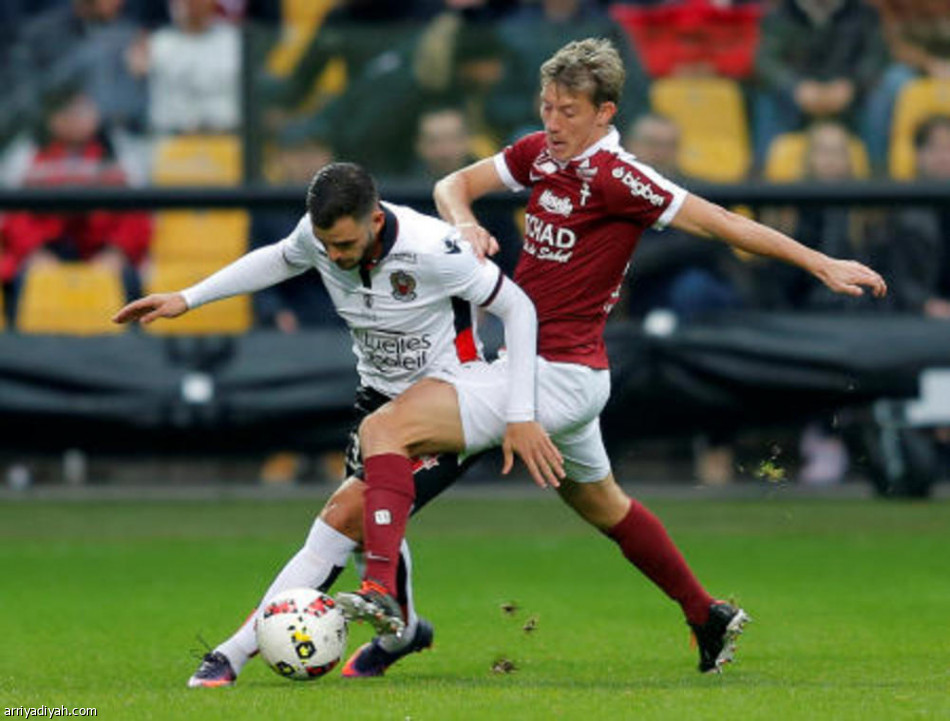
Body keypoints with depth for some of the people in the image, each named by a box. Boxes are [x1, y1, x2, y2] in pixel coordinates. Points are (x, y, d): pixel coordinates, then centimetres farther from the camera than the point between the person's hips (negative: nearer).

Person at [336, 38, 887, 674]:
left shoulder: (613, 177, -18)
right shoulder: (541, 154, 5)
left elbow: (717, 222, -15)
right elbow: (454, 184, 13)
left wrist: (821, 264, -14)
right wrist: (465, 223, -12)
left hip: (557, 376, -9)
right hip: (566, 375, 9)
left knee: (386, 428, -18)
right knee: (602, 505, 28)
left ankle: (380, 589, -31)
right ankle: (709, 618, 41)